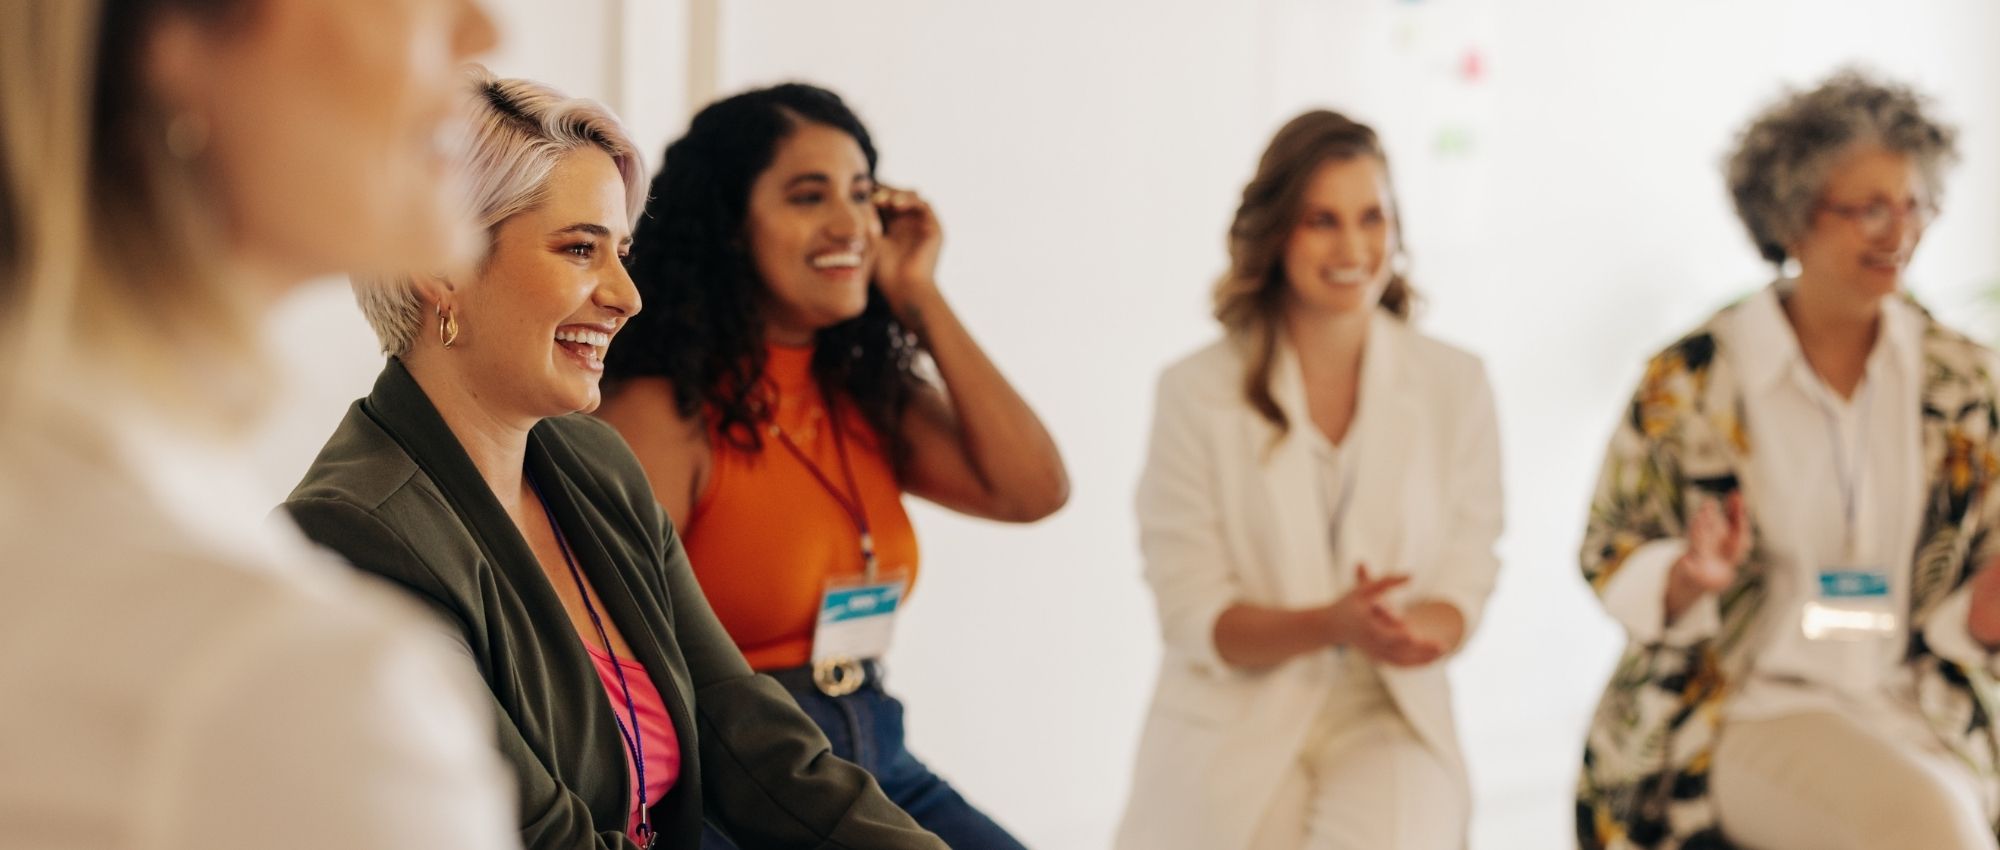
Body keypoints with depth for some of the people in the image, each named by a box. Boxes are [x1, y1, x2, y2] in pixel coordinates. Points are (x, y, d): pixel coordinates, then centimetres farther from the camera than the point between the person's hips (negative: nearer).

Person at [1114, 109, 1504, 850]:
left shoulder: (1454, 385, 2)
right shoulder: (1197, 393, -4)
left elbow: (1463, 586, 3)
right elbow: (1193, 617, -5)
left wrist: (1418, 630, -20)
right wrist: (1332, 626, -22)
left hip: (1389, 718, 0)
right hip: (1236, 726, 0)